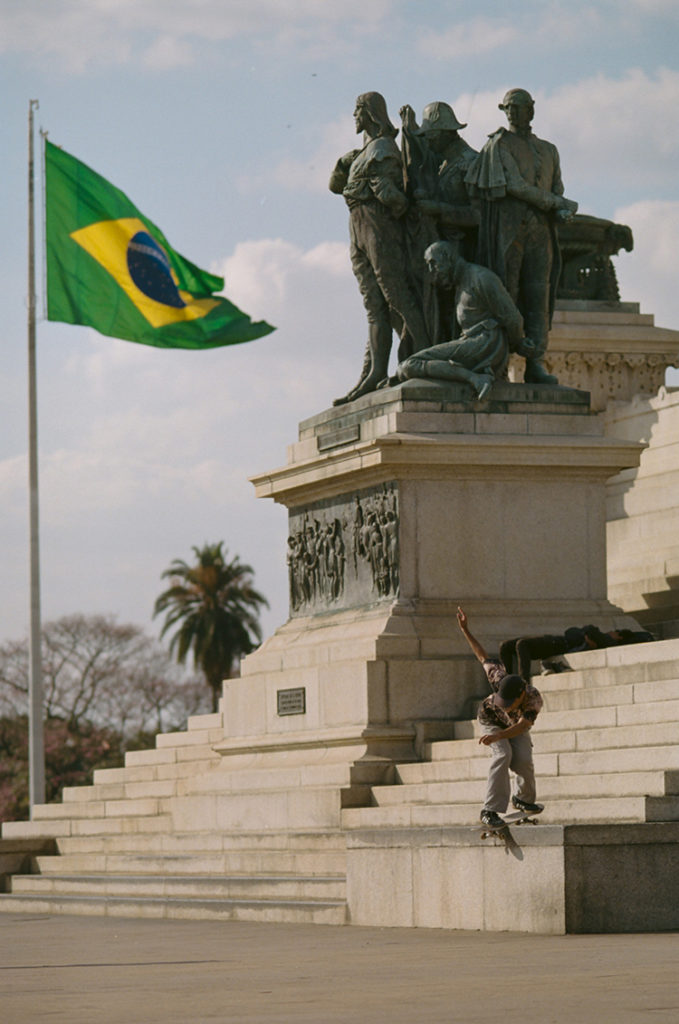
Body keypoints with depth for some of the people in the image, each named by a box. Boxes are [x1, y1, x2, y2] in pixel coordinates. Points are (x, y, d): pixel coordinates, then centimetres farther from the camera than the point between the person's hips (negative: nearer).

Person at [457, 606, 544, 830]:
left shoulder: (534, 700, -38)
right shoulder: (500, 681, -37)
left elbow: (520, 727, -47)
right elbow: (483, 657, -22)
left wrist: (498, 736, -65)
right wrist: (465, 631, -19)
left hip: (516, 727, 1)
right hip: (492, 720, -1)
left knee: (523, 760, -22)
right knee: (503, 755, -28)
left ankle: (524, 798, 11)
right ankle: (490, 810, -31)